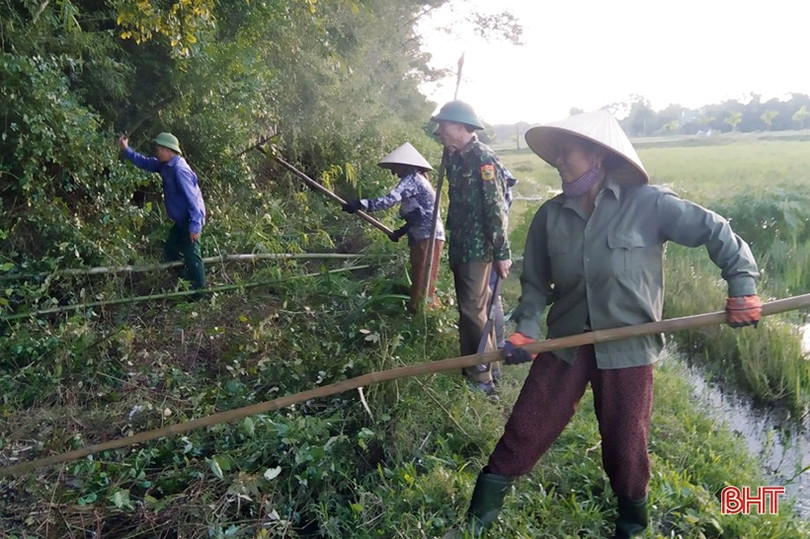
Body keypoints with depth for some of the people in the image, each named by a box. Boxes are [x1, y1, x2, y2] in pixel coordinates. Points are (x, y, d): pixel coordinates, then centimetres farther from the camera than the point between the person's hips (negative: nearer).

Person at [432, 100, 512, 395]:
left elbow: (496, 208, -17)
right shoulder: (455, 157, 11)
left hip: (478, 248, -9)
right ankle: (488, 364, 31)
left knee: (473, 310, -6)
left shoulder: (483, 158, -13)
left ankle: (481, 378, 5)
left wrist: (502, 252, -18)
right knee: (475, 308, 16)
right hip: (459, 246, 9)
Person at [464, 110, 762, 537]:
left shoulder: (648, 204, -11)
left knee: (625, 444, 12)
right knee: (524, 431, 6)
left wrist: (742, 286, -6)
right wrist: (525, 330, -5)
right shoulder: (551, 215, -1)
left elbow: (715, 232, -2)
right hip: (566, 342, 3)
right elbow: (536, 281, 6)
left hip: (628, 346, -2)